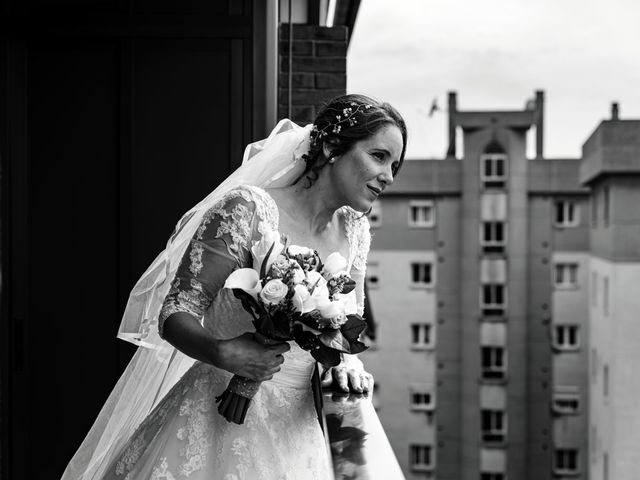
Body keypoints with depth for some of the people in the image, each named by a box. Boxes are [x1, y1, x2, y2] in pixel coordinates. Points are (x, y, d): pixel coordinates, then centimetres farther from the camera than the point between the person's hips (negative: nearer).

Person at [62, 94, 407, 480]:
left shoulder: (355, 230, 5)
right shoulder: (249, 209, -15)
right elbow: (175, 314, -15)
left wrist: (348, 361, -4)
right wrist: (222, 353, -34)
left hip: (297, 424, 6)